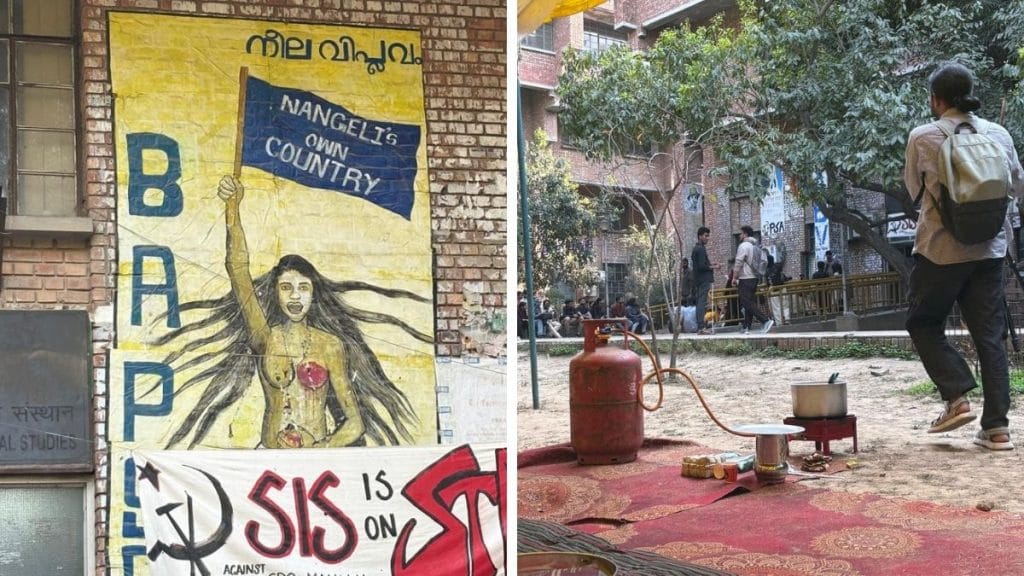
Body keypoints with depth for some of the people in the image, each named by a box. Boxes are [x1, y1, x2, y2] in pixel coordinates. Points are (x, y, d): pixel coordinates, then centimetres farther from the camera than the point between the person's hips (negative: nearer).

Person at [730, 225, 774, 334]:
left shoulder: (743, 246, -12)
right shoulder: (756, 246, 16)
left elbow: (738, 263, -16)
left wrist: (734, 277, -10)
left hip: (745, 279, -9)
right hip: (755, 277, 9)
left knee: (747, 303, -10)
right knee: (750, 303, 9)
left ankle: (766, 320, -21)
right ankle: (746, 327, 10)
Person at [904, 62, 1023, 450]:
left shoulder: (922, 137, -7)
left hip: (941, 248, -4)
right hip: (990, 248, 4)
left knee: (924, 324, 14)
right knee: (990, 335, 7)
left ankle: (957, 398, 0)